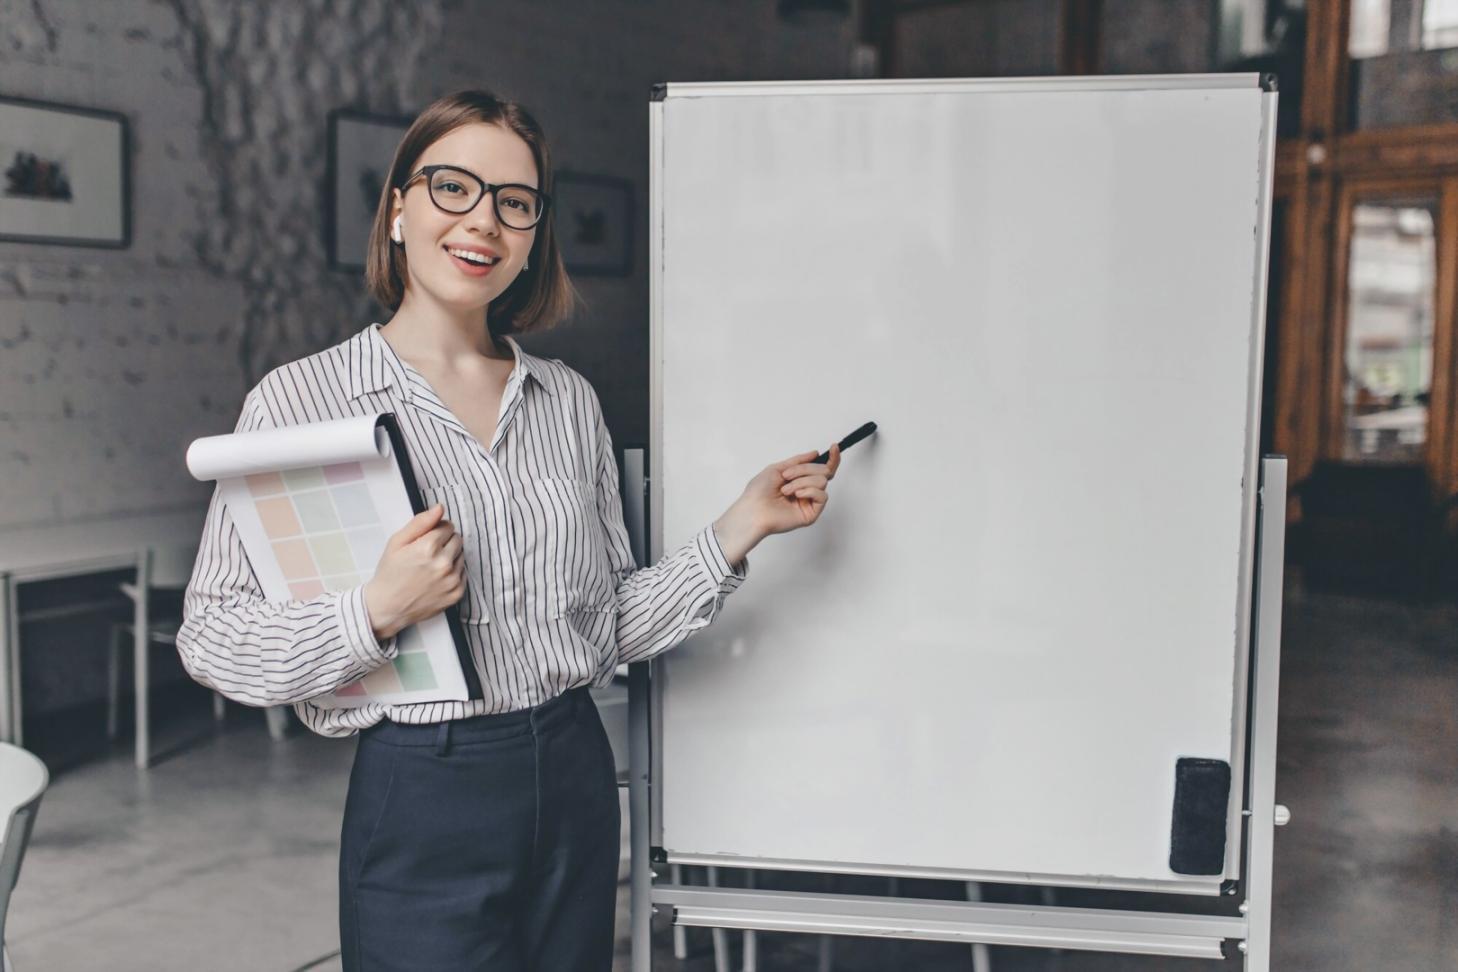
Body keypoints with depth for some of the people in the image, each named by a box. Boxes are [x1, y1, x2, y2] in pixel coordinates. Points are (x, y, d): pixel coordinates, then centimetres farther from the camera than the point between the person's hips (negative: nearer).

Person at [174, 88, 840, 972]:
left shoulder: (570, 401, 6)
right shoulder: (300, 400, -7)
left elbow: (615, 623, 8)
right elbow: (211, 639, -8)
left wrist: (741, 527, 0)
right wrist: (377, 612, -22)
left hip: (577, 782, 5)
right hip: (421, 802, -4)